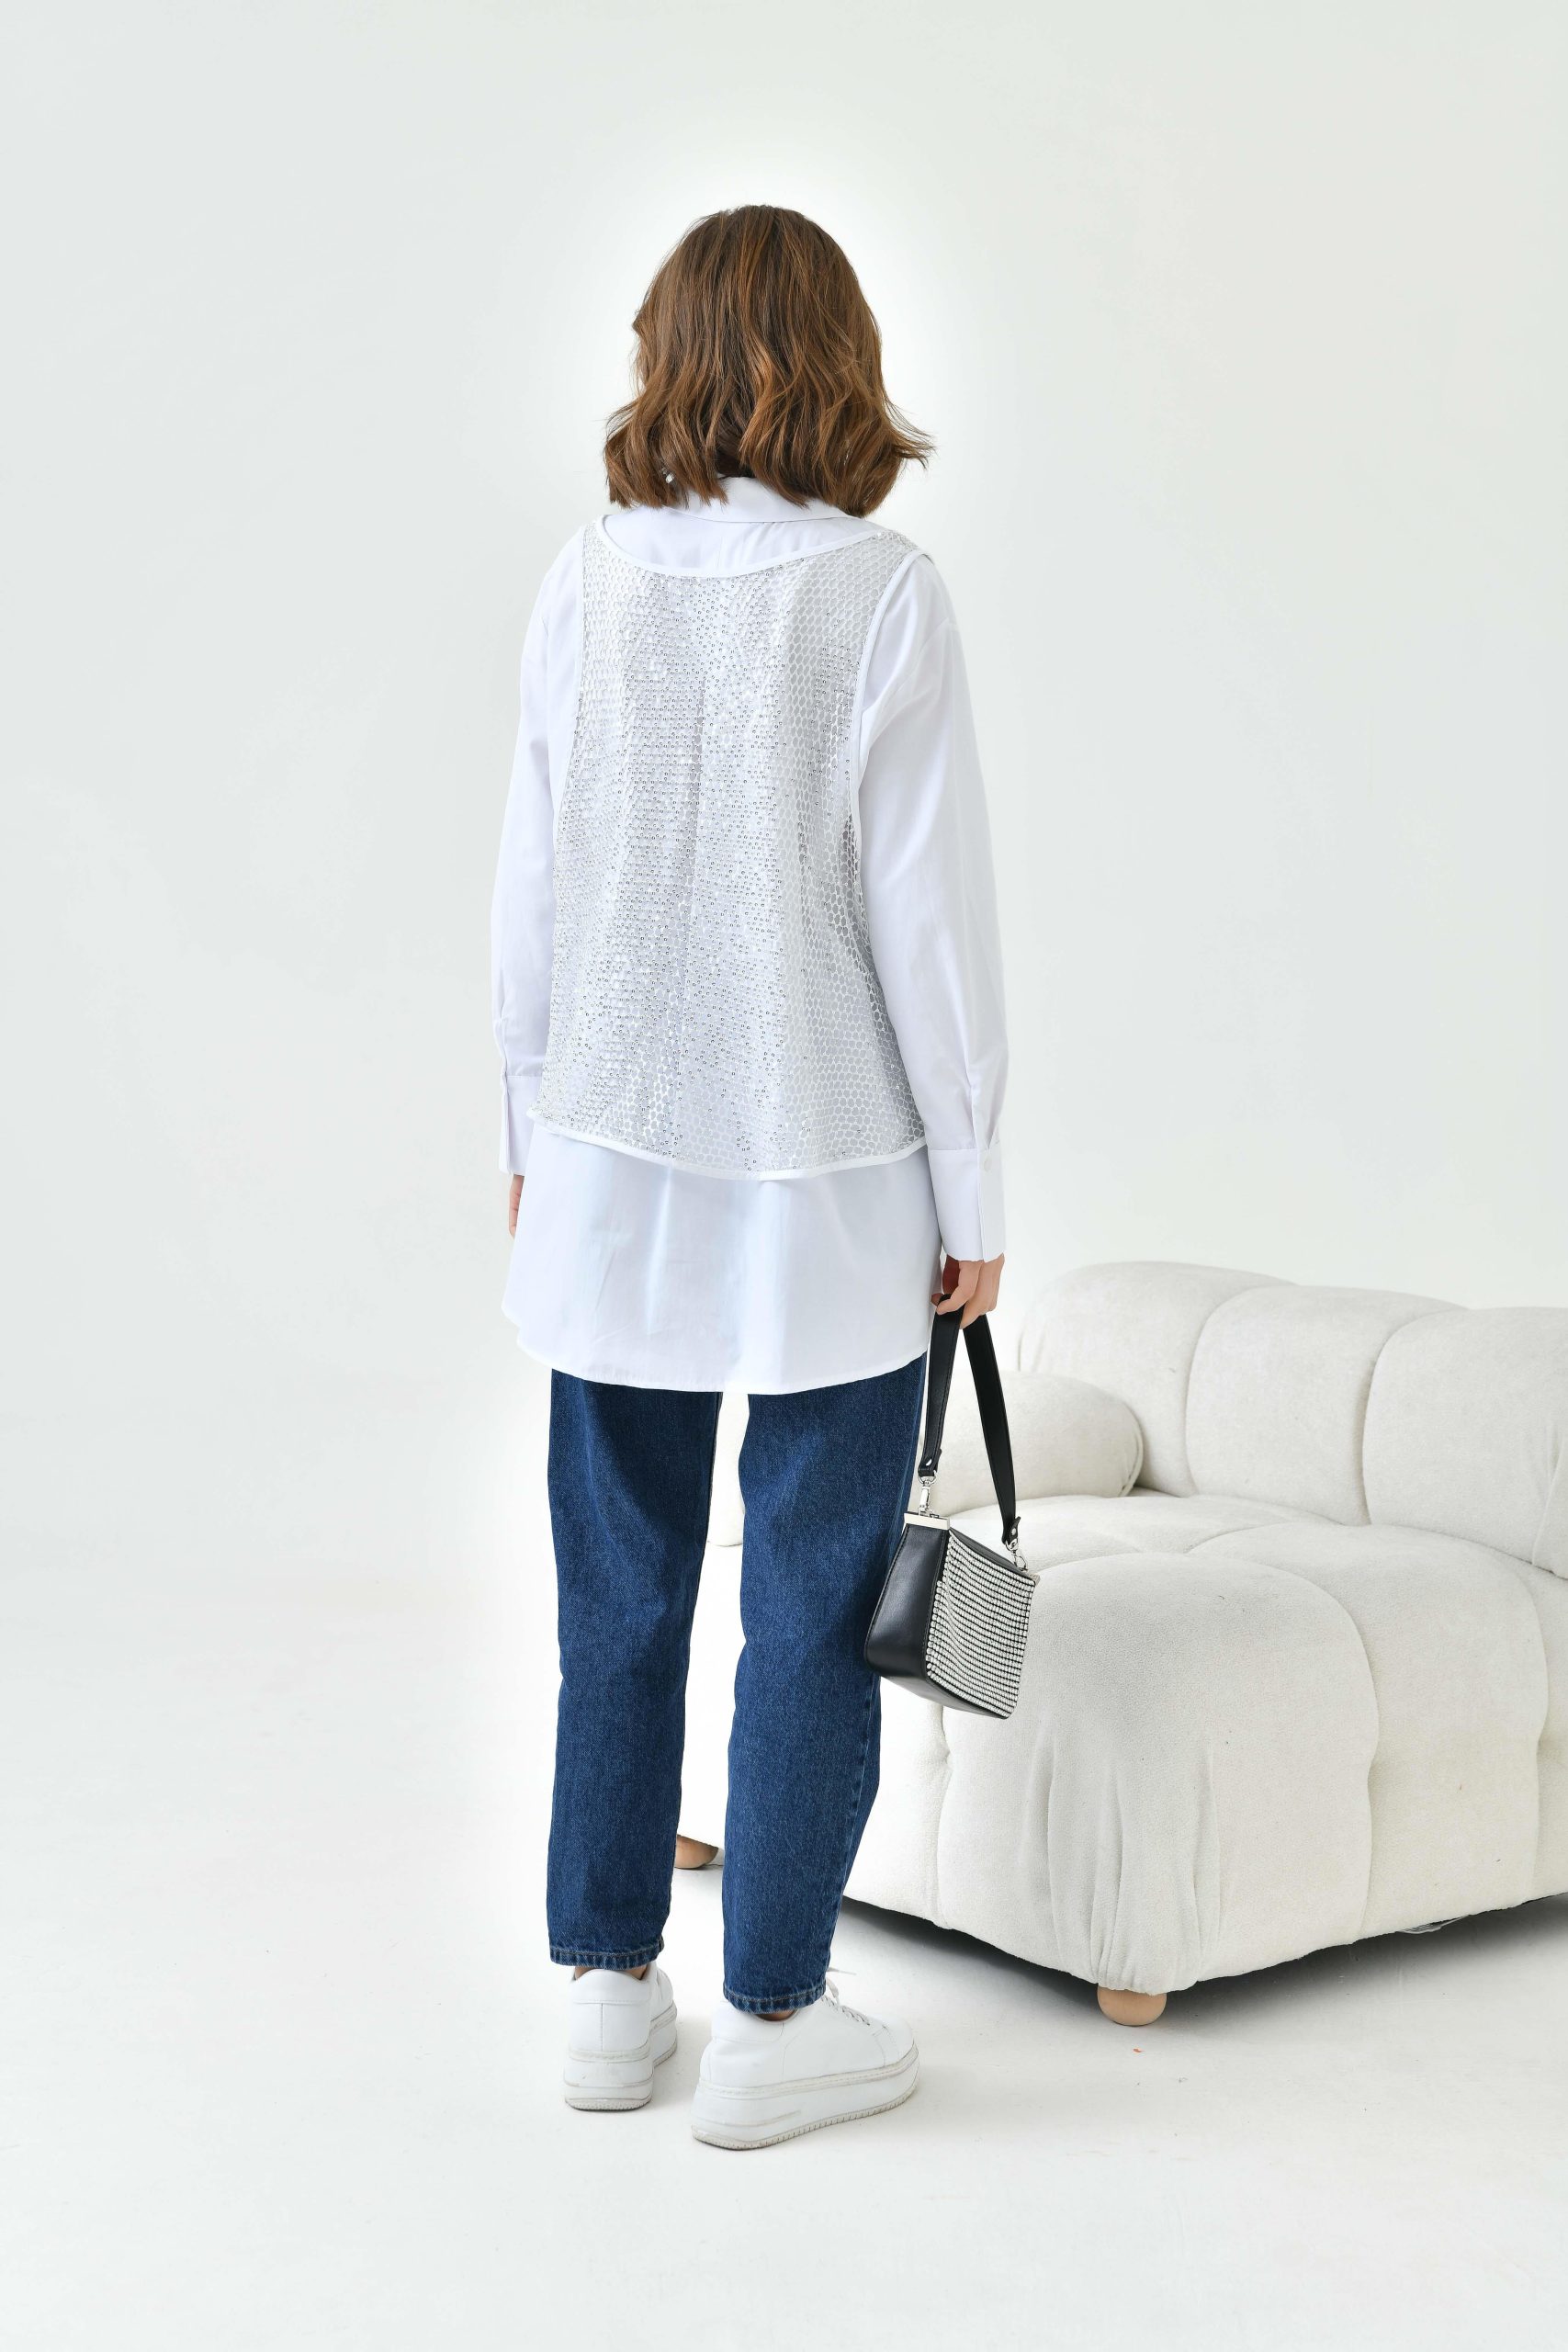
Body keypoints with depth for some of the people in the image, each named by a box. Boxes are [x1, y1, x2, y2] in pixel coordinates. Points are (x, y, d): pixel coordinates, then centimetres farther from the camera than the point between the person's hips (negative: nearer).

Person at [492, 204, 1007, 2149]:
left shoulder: (586, 583, 0)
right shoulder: (882, 596, -11)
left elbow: (531, 892, 4)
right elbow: (930, 915, -11)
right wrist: (971, 1193, -2)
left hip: (613, 1170, 4)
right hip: (830, 1184, -4)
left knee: (618, 1592, 14)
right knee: (815, 1603, 8)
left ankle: (608, 1989, 25)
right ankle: (770, 2023, 17)